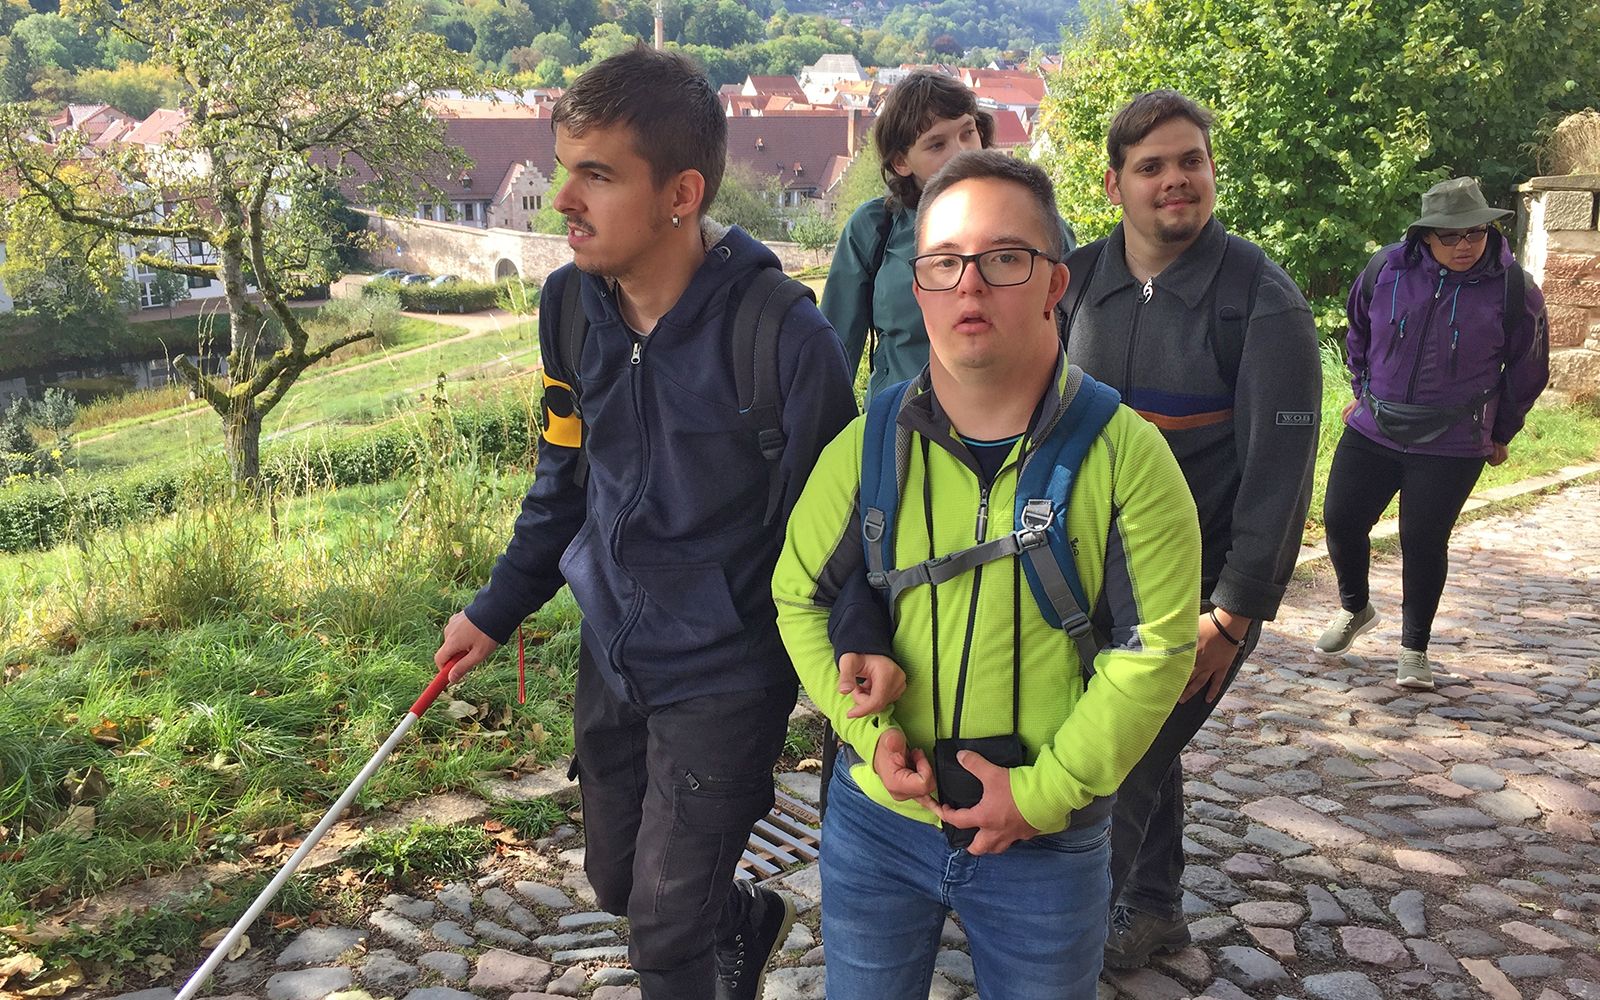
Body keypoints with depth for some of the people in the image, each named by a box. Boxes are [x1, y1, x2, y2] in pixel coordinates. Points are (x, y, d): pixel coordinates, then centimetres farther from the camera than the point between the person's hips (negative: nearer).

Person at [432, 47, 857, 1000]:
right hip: (612, 654, 7)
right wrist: (497, 610, 14)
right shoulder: (570, 303, -6)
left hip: (725, 673, -6)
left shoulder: (787, 338, -25)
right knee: (617, 879, 22)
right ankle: (749, 919, 52)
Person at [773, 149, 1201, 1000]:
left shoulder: (1124, 453, -12)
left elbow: (1155, 648, -11)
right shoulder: (869, 445, -6)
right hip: (877, 822, 2)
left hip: (1047, 846, -1)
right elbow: (800, 596, 3)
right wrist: (867, 731, -9)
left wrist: (1047, 789, -14)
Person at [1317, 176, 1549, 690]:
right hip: (1372, 431, 3)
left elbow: (1527, 370, 5)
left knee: (1424, 542, 0)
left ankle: (1414, 650, 18)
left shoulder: (1514, 289, -10)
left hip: (1451, 448, -2)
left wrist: (1501, 434, 12)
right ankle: (1354, 608, 35)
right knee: (1340, 519, 6)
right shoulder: (1387, 268, -6)